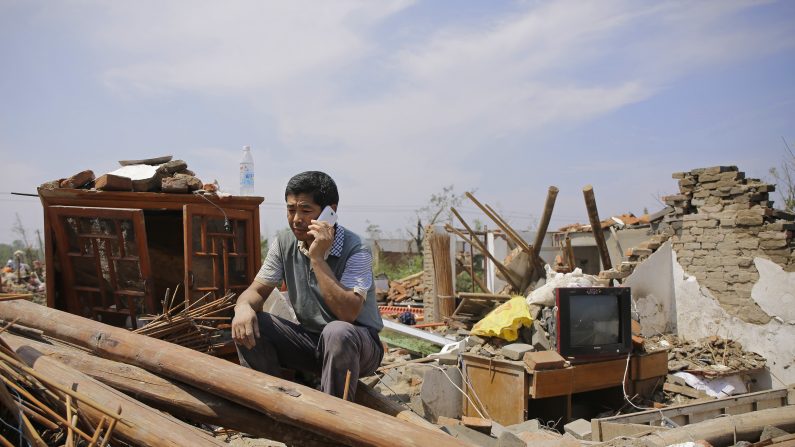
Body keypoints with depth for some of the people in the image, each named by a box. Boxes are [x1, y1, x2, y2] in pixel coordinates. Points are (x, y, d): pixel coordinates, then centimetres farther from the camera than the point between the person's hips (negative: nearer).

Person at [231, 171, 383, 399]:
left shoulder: (354, 250, -20)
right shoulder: (284, 243, -2)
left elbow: (348, 314, -31)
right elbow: (257, 290, 3)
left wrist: (317, 258, -30)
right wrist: (243, 306, -22)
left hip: (357, 345, -5)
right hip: (309, 340, 5)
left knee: (337, 332, -38)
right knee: (247, 325, -14)